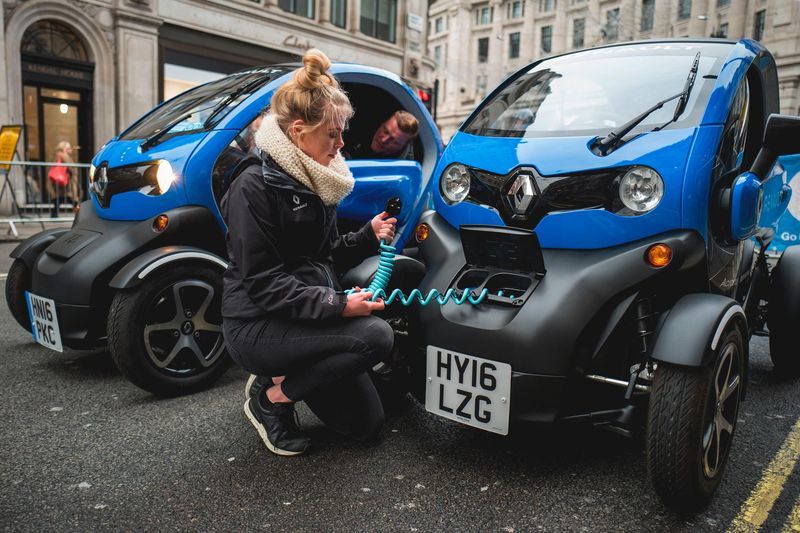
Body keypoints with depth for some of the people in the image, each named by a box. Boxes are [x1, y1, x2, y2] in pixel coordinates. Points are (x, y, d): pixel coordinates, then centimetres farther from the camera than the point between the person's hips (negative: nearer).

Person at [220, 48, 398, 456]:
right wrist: (337, 305, -28)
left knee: (367, 424, 4)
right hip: (258, 327, -7)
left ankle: (286, 378, 20)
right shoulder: (255, 187, -15)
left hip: (306, 320, 8)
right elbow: (262, 283, -20)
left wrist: (369, 236, -1)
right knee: (376, 336, -27)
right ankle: (272, 395, -7)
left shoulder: (315, 184, 10)